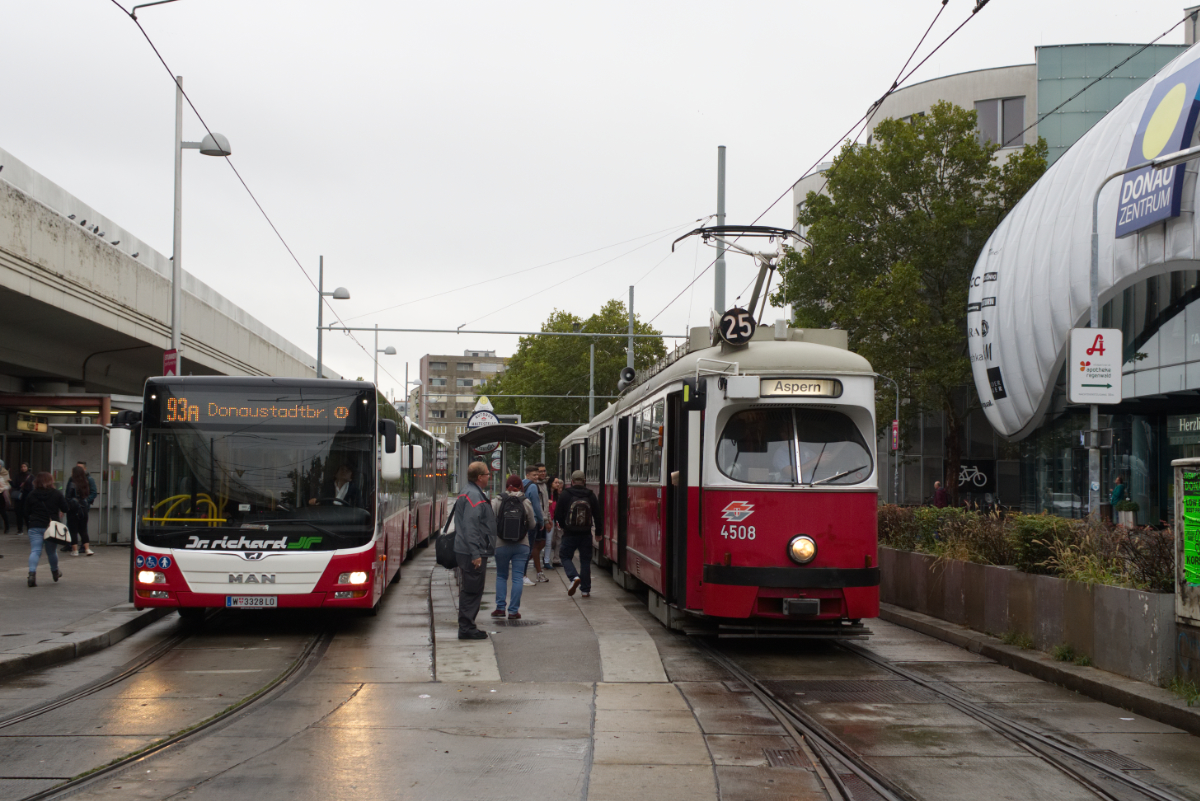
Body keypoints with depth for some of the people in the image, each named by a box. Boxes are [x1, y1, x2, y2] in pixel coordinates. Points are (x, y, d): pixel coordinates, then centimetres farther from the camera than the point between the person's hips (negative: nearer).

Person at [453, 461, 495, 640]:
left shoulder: (467, 494, 17)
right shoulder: (475, 497, -16)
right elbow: (470, 527, -23)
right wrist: (476, 554, -25)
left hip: (465, 551, 11)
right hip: (472, 552, -11)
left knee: (470, 590, 14)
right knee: (472, 590, -6)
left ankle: (467, 627, 20)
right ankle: (467, 628, -2)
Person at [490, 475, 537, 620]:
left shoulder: (497, 502, -7)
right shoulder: (525, 502, -6)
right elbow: (532, 524, 1)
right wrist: (535, 520, 23)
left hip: (501, 545, 0)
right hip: (521, 545, 0)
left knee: (501, 576, 14)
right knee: (518, 577, 4)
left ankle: (500, 608, 10)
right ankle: (514, 610, 2)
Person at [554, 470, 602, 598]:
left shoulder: (565, 495, -5)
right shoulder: (591, 495, 0)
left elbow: (558, 514, -1)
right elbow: (597, 515, 4)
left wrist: (563, 525, 17)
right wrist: (598, 531, 15)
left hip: (570, 533, -2)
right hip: (586, 534, 2)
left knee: (565, 556, 12)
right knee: (585, 560, 10)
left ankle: (574, 577, -14)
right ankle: (586, 589, 9)